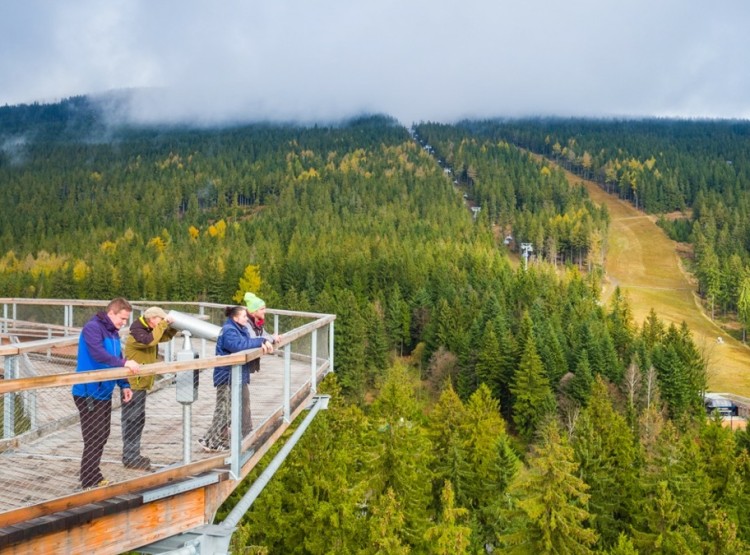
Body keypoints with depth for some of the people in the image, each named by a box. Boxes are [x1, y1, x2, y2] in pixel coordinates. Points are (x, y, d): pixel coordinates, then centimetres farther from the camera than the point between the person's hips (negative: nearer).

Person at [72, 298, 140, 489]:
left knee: (103, 435, 15)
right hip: (89, 393, -9)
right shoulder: (92, 328, -15)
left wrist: (124, 385, 6)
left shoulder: (114, 333, 13)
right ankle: (90, 482, 6)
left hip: (104, 393, 9)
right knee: (94, 438, -4)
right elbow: (98, 354, -29)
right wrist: (124, 363, -34)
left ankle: (95, 477, 28)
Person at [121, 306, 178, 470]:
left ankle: (133, 455, 23)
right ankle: (130, 458, -1)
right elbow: (150, 340, -35)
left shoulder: (148, 331, 11)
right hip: (133, 384, -10)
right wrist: (163, 324, -27)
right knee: (132, 420, -6)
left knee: (138, 420, 15)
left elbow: (165, 336, 21)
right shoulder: (137, 332, -17)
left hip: (141, 383, 10)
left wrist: (172, 326, 5)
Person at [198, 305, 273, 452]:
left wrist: (264, 341, -15)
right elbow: (239, 345, -35)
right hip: (228, 377, -10)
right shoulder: (229, 331, -19)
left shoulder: (241, 329, 12)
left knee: (243, 409, 16)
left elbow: (249, 342, 7)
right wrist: (260, 342, -28)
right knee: (225, 411, -4)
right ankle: (211, 441, 6)